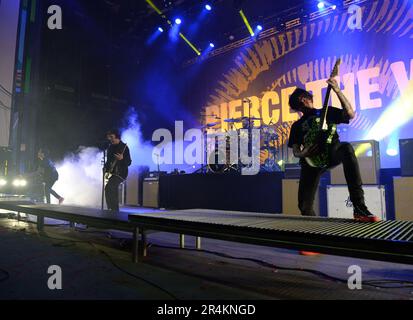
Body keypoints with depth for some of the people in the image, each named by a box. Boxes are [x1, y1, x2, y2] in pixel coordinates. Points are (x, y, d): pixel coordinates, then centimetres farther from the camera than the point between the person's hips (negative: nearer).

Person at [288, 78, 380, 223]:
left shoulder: (327, 112, 16)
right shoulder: (297, 125, 19)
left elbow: (350, 114, -2)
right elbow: (295, 152, 12)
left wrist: (337, 91, -9)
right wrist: (303, 153, -13)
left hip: (332, 152, -1)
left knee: (346, 148, -40)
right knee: (305, 207, -15)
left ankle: (359, 207, -41)